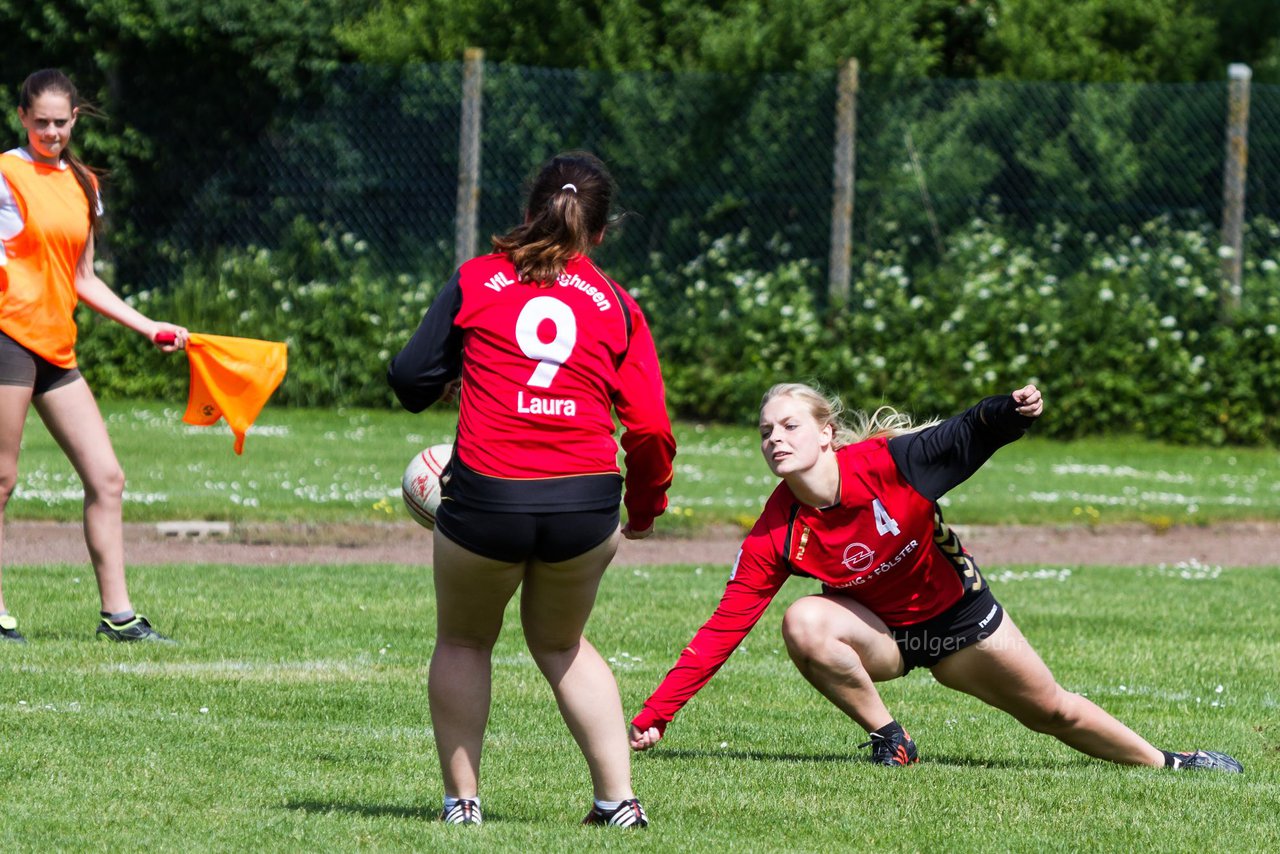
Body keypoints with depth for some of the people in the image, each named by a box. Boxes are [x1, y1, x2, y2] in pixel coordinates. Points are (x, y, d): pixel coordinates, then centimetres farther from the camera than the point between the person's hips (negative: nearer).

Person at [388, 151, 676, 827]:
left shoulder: (476, 280, 5)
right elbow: (650, 426, 4)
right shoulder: (616, 304, 9)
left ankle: (461, 797, 16)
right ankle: (617, 797, 16)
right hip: (586, 503, 2)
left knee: (463, 641, 22)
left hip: (486, 496, -2)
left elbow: (410, 378, 6)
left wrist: (442, 386, 29)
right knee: (560, 643, 24)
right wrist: (645, 510, 19)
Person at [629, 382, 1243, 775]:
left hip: (957, 614, -1)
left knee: (1051, 711, 11)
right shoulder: (775, 537, -24)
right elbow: (725, 627, -23)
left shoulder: (884, 462, -29)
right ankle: (888, 740, -11)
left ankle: (1166, 763, 37)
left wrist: (1011, 412, -48)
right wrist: (653, 717, -28)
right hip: (881, 633, 1)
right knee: (804, 623, -31)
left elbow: (966, 437, -23)